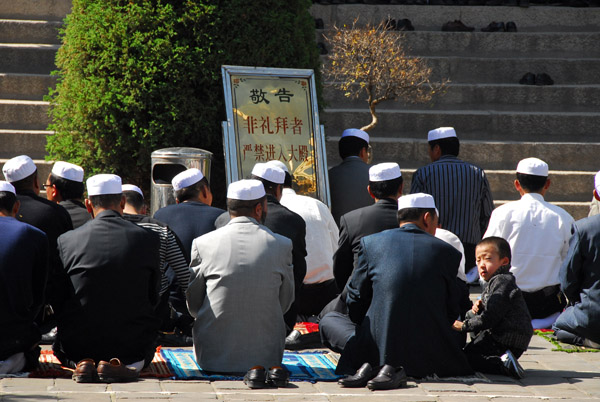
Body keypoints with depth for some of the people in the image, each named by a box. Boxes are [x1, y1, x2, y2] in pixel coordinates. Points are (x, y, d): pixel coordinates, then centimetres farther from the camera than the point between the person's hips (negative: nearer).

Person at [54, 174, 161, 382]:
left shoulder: (66, 241, -8)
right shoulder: (148, 238, -8)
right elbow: (153, 297, 2)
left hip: (78, 342, 1)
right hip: (131, 341, -1)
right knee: (146, 350, 36)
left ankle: (82, 363, 1)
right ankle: (119, 363, -1)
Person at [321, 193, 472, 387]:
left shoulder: (370, 242, 4)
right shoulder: (447, 251, 3)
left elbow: (356, 300, 8)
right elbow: (451, 312, 7)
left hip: (376, 348, 2)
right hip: (429, 354, -2)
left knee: (329, 319, 29)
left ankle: (368, 364, -2)